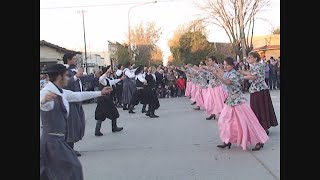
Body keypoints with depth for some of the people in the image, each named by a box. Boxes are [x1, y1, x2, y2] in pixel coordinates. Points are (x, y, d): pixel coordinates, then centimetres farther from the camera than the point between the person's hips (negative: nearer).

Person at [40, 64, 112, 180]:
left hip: (59, 139, 9)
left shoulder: (61, 93, 6)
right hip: (52, 140, -9)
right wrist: (43, 100, -66)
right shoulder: (46, 92, -20)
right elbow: (42, 104, -41)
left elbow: (78, 96, 18)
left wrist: (100, 93, 25)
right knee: (71, 168, -2)